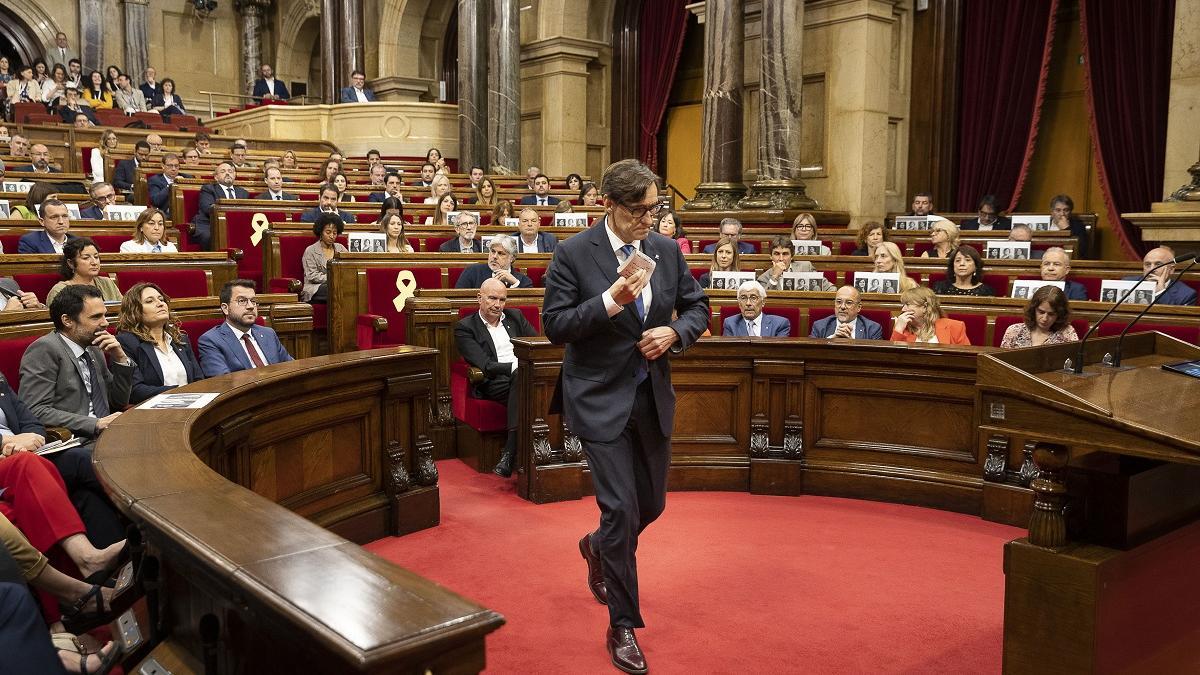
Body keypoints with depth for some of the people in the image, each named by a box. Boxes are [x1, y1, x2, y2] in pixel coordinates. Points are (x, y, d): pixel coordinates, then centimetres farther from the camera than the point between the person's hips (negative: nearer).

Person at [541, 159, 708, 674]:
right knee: (621, 510, -6)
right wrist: (610, 301, -26)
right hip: (600, 399, -5)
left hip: (652, 396, 5)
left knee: (651, 504, 16)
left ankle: (598, 547, 49)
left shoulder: (666, 250, 3)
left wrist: (674, 332, -9)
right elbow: (554, 326, -13)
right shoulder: (573, 254, -10)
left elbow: (697, 306, 12)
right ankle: (623, 626, 10)